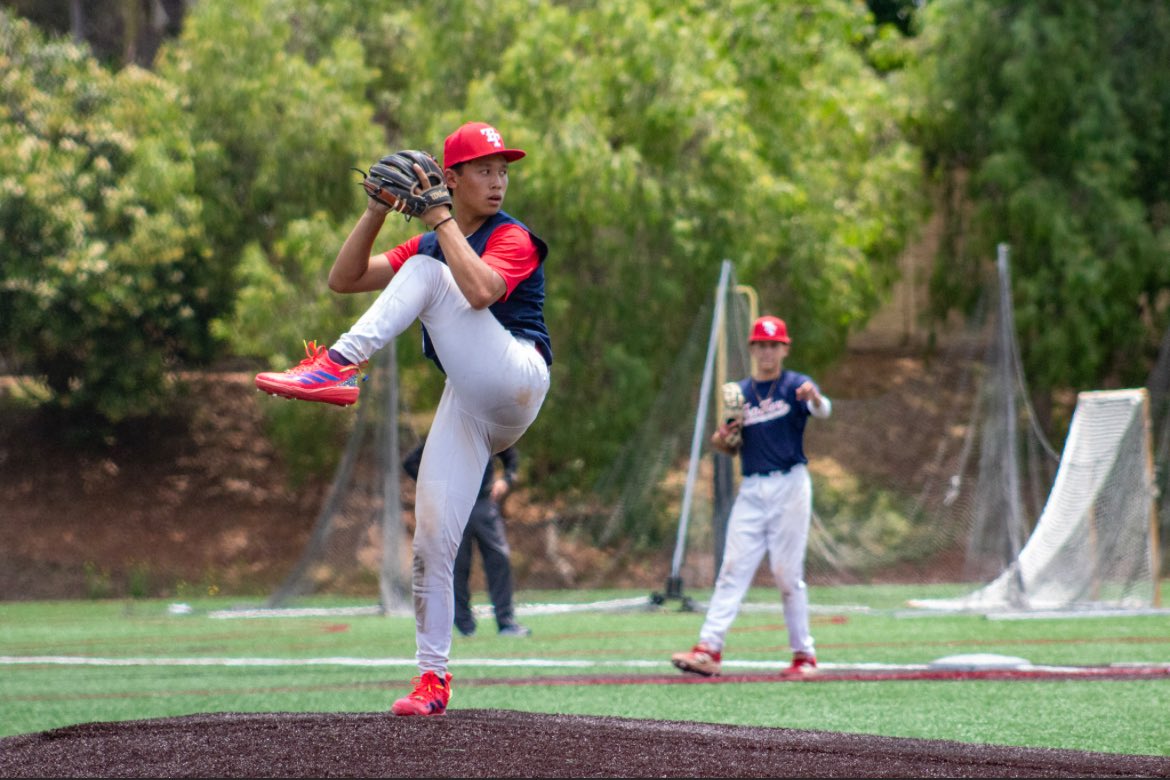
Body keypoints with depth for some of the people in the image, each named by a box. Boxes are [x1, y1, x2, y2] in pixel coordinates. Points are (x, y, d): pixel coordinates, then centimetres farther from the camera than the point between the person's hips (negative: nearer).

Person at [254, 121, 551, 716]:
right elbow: (344, 280, 13)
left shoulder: (513, 238, 3)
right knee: (429, 545, -3)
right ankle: (432, 679, 4)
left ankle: (338, 366, -30)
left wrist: (442, 221, -13)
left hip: (515, 380, -6)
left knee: (425, 271, -19)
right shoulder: (427, 246, 23)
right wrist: (376, 214, 1)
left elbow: (480, 291, -20)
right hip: (466, 407, 6)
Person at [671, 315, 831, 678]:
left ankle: (804, 654, 6)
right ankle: (709, 649, -10)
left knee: (787, 573, -3)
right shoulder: (740, 392, 12)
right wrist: (720, 441, -5)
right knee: (733, 569, -4)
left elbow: (823, 410, -23)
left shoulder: (795, 385, -2)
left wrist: (815, 397, -47)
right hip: (751, 490, 4)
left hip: (790, 486, -4)